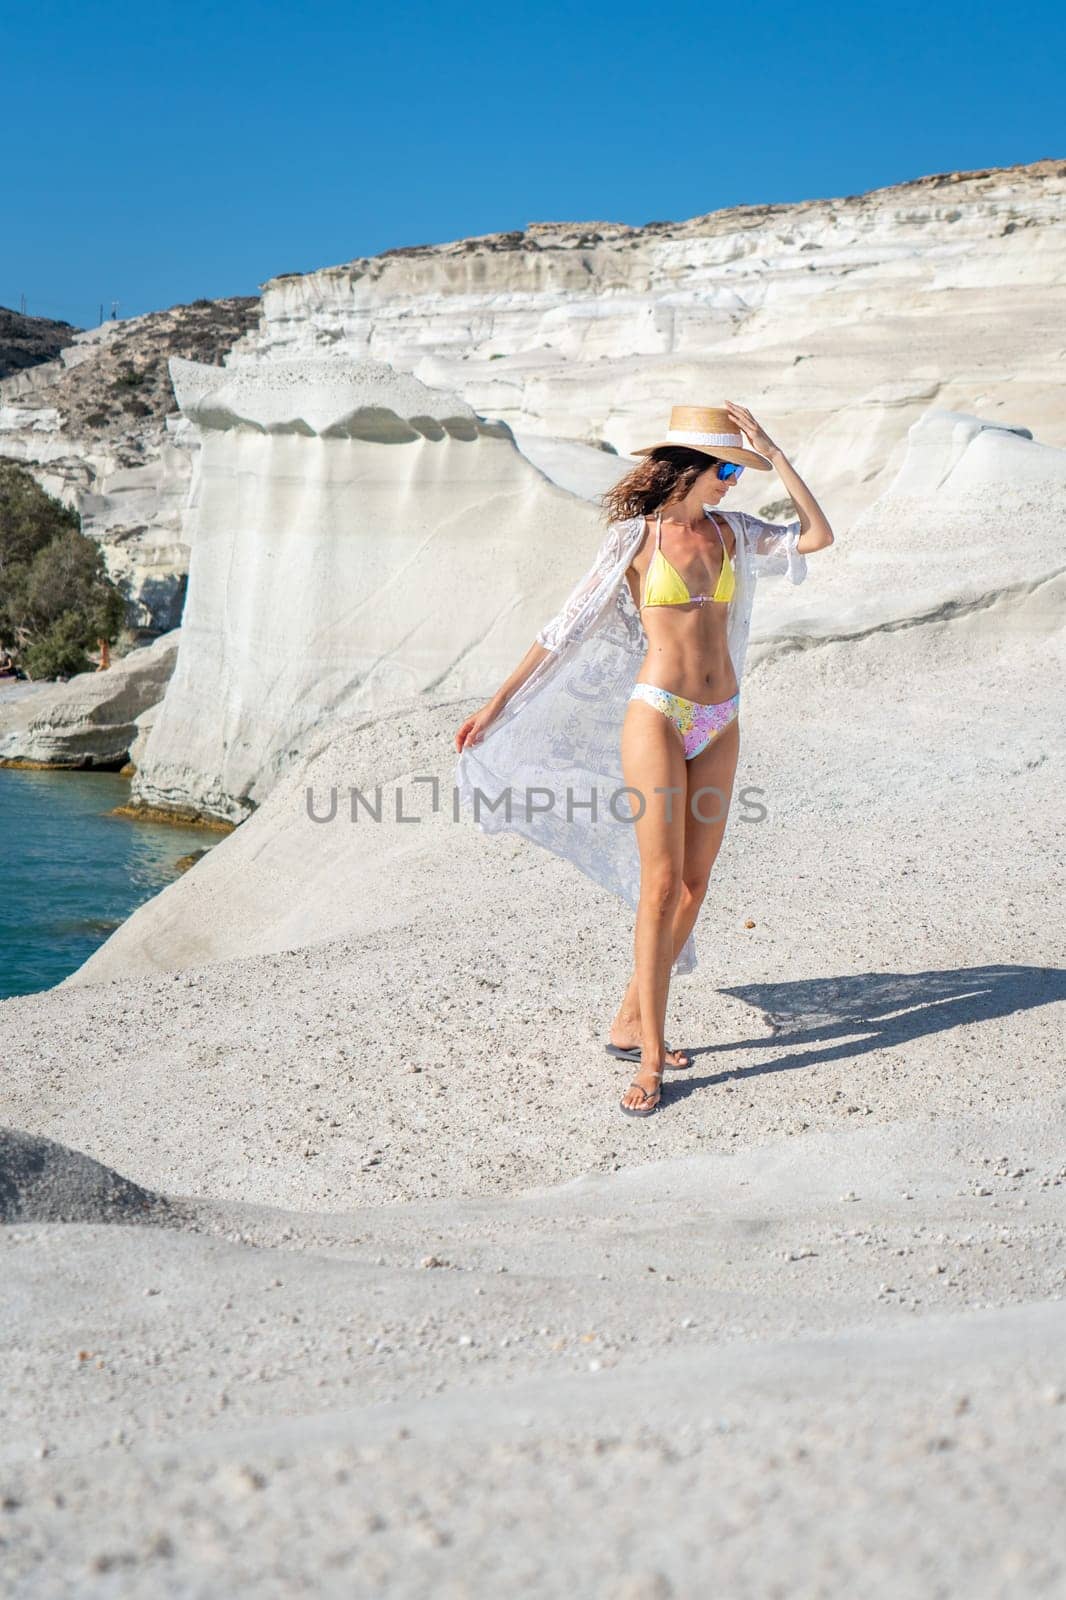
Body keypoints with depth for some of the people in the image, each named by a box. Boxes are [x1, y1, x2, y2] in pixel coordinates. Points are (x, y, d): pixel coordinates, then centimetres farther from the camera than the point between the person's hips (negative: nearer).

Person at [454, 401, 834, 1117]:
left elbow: (819, 536, 3)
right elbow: (569, 626, 0)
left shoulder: (730, 532, 11)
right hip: (658, 716, -6)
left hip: (719, 726, 6)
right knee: (661, 884, -9)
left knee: (694, 883, 7)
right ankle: (651, 1058, -3)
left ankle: (633, 1020, 21)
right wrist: (498, 703, 0)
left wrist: (774, 452, 0)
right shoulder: (636, 537, -3)